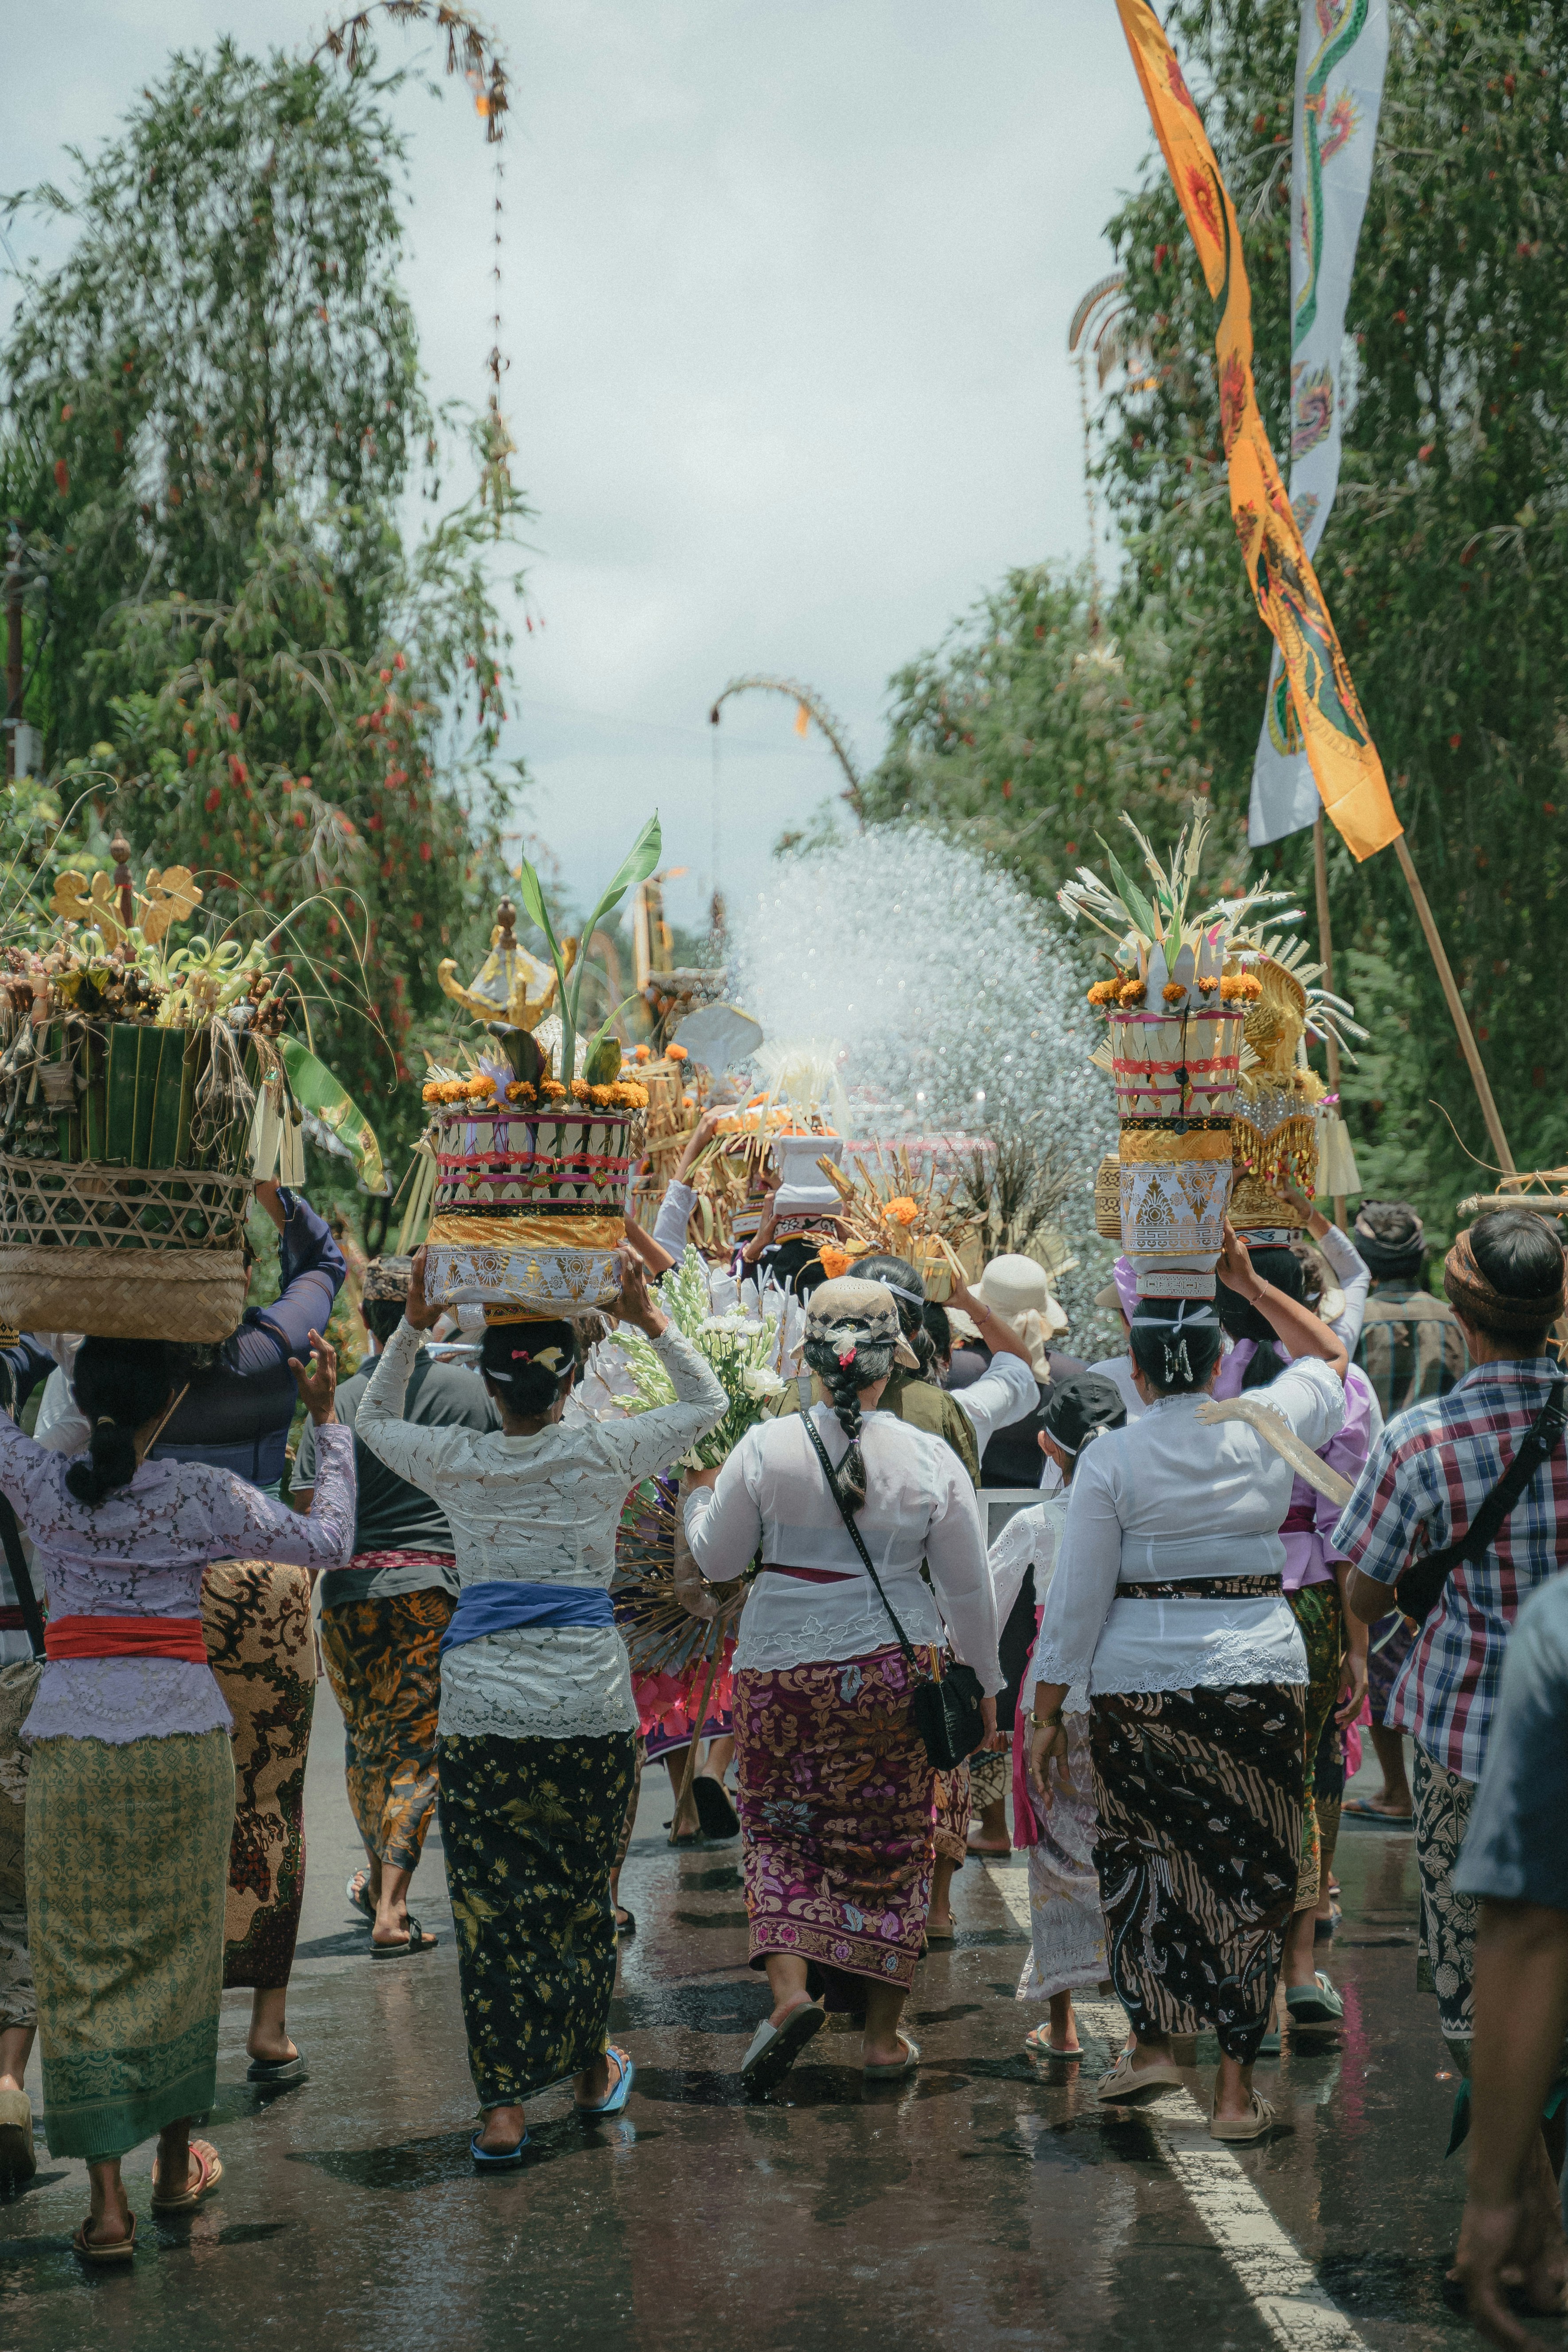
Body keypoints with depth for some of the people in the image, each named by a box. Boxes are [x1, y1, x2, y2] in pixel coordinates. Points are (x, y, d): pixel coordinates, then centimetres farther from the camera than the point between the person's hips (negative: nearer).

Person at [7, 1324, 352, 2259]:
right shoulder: (203, 1495, -4)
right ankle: (178, 2161, 26)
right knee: (180, 1946, 15)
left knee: (82, 1962, 5)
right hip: (184, 1735, 0)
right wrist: (329, 1420, 11)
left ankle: (107, 2198, 2)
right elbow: (330, 1540, 3)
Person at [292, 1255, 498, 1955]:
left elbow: (306, 1510, -3)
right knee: (417, 1746, 3)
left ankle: (376, 1879, 35)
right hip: (437, 1588, -1)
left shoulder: (337, 1402, -1)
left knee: (364, 1740, 18)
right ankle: (391, 1909, -4)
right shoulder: (473, 1390, -1)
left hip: (351, 1589, 1)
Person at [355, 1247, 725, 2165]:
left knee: (491, 1902, 3)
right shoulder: (604, 1454, -3)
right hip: (590, 1703, 0)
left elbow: (374, 1419, 21)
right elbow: (708, 1403, 13)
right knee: (584, 1894, 14)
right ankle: (592, 2069, 30)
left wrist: (413, 1325, 15)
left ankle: (505, 2106, 2)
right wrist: (651, 1320, 10)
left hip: (482, 1705, 0)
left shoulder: (457, 1463, 0)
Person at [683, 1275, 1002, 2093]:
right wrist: (983, 1683, 15)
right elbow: (968, 1589, 2)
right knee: (892, 1840, 11)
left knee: (779, 1826, 14)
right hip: (894, 1666, 1)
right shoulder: (931, 1457, -6)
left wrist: (700, 1498, 23)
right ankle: (882, 2033, 16)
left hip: (783, 1665, 0)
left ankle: (789, 1985, -7)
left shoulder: (765, 1448, -8)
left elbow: (717, 1560, 3)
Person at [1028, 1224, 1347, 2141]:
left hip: (1139, 1679, -1)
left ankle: (1155, 2040, 19)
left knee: (1142, 1857, 17)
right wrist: (1251, 1283, 19)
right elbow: (1330, 1354, 21)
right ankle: (1237, 2089, 10)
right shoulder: (1269, 1430, -1)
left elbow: (1077, 1600, -3)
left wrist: (1047, 1714, 5)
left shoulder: (1111, 1460, -5)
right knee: (1248, 1871, 6)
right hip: (1261, 1672, 1)